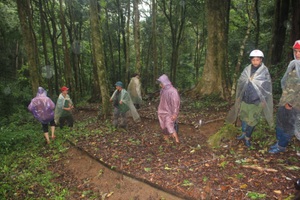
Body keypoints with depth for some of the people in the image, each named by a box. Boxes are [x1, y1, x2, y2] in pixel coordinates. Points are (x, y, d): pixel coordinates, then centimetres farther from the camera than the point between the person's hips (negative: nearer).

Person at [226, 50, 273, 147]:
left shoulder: (265, 71, -7)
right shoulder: (247, 69, 1)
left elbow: (267, 87, -6)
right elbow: (240, 82, 2)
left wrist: (263, 100, -8)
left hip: (257, 100, -3)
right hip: (245, 98, 3)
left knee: (252, 120, 4)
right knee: (244, 117, 17)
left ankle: (247, 138, 20)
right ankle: (243, 134, 35)